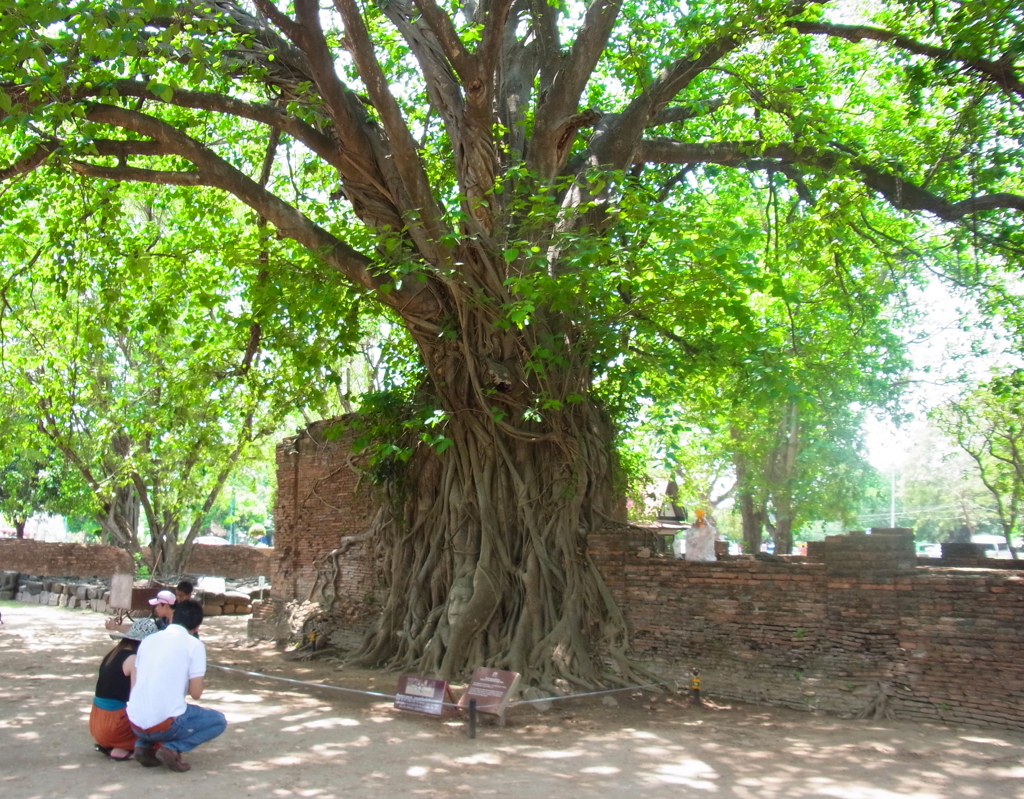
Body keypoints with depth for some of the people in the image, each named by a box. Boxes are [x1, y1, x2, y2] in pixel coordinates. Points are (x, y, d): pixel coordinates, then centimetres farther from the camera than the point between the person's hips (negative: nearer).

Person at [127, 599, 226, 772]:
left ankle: (144, 745, 11)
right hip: (164, 723, -6)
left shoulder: (148, 640, 11)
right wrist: (199, 679, 16)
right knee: (219, 720, 15)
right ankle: (172, 748, -5)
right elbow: (196, 693, -6)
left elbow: (134, 684, 17)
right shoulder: (194, 645, -4)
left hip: (135, 722, 6)